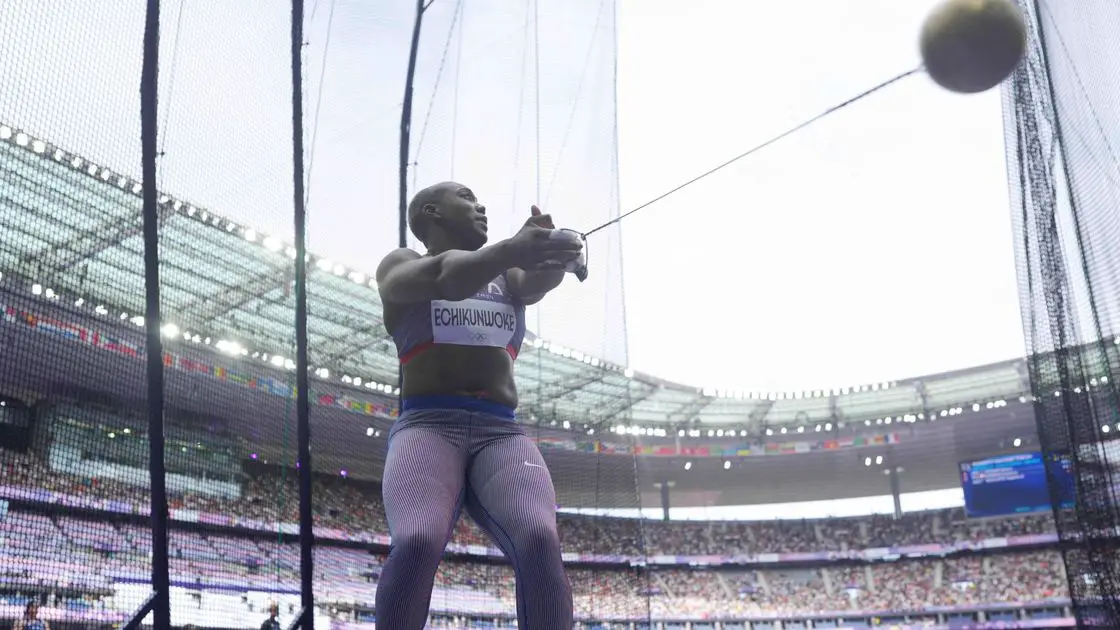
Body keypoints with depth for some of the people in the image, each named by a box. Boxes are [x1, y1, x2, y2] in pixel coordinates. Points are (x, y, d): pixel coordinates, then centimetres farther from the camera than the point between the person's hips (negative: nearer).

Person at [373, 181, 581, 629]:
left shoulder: (507, 275, 24)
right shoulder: (401, 265, 13)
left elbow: (539, 281, -1)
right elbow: (444, 277, -13)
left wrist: (549, 251, -28)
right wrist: (512, 249, -34)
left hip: (502, 435, 3)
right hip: (427, 427, -2)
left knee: (540, 543, -27)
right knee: (417, 544, -33)